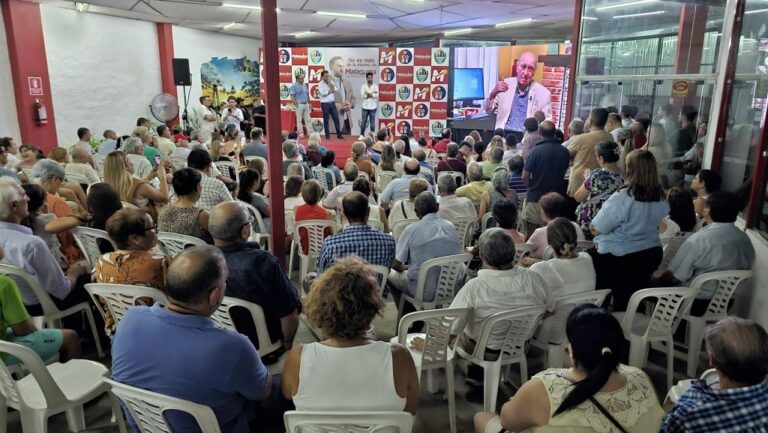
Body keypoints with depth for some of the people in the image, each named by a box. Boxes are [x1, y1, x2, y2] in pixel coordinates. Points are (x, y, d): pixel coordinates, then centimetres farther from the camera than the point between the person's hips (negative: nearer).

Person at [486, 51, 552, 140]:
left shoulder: (544, 93, 0)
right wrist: (493, 93, -9)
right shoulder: (506, 84, 6)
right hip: (503, 134, 1)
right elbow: (488, 110, 10)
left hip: (527, 138, -1)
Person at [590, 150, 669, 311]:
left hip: (618, 257, -6)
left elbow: (595, 229, -19)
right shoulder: (661, 198, -6)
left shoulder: (621, 198, -27)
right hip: (651, 254, 6)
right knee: (631, 300, 23)